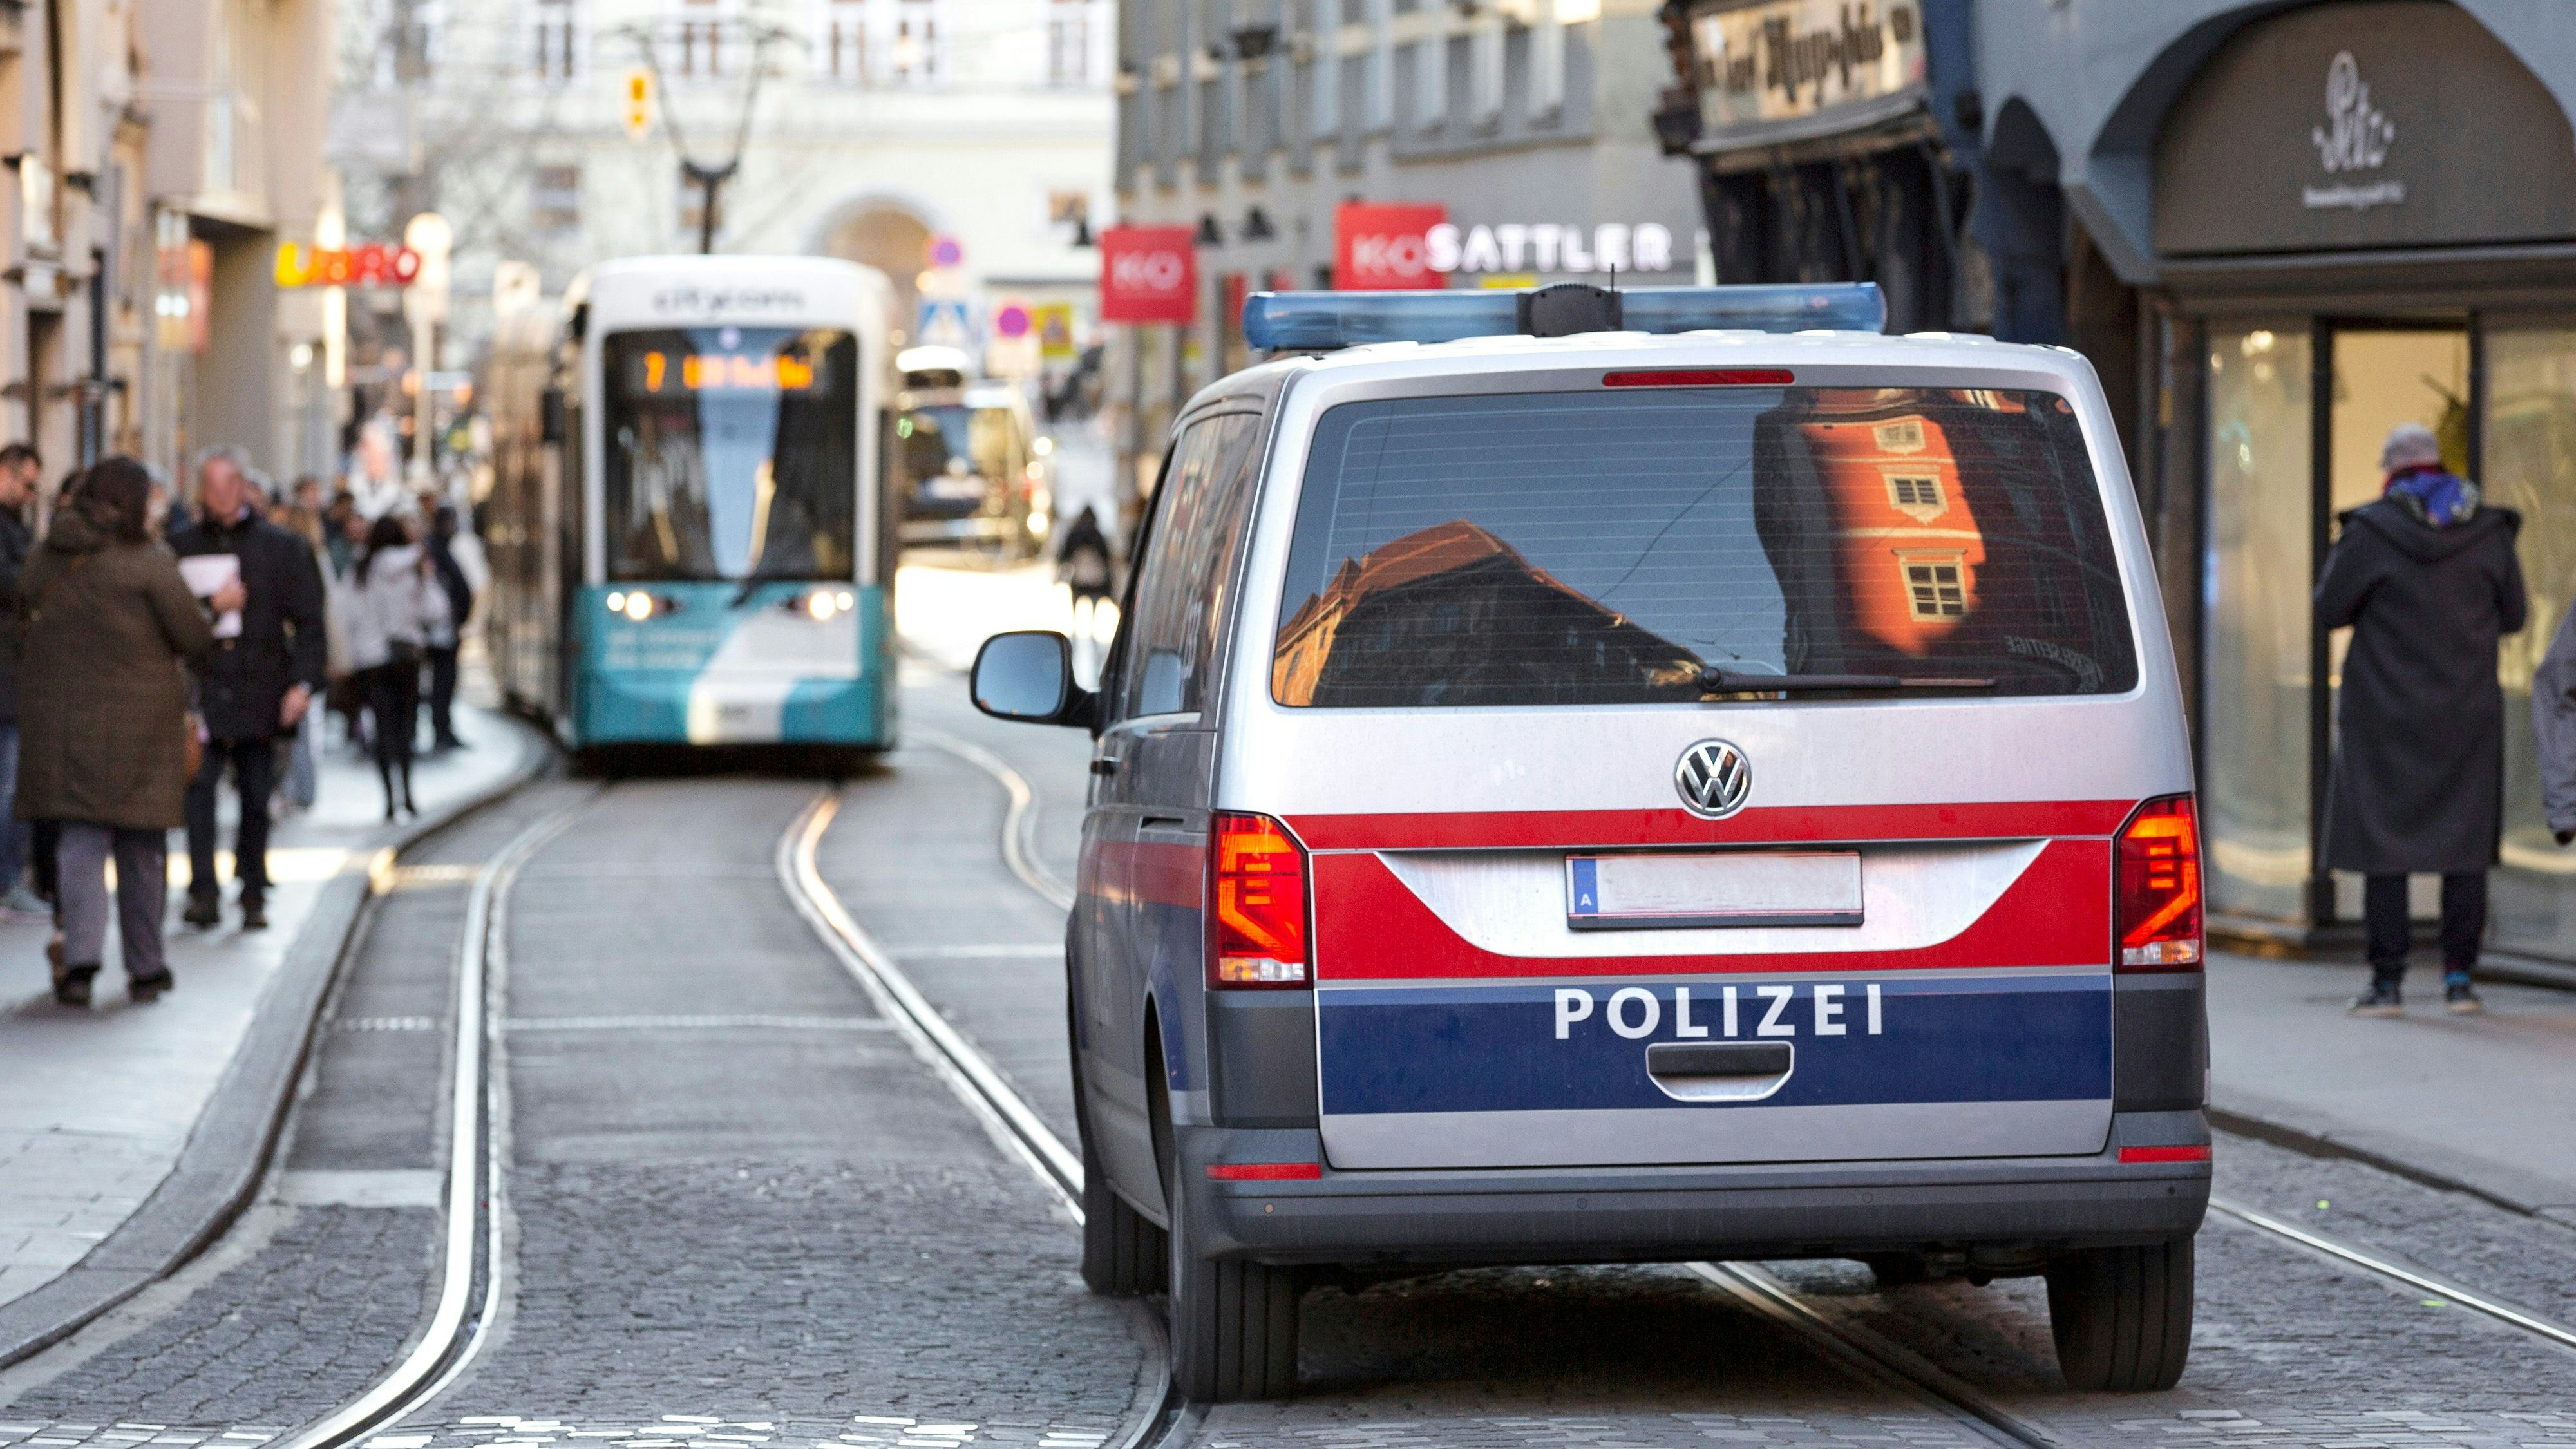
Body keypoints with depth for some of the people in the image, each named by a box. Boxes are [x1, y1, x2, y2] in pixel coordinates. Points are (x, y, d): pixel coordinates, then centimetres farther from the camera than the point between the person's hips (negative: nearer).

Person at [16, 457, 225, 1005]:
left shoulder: (49, 559, 4)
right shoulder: (148, 563, -9)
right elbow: (195, 640, -7)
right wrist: (218, 606, 13)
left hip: (65, 723, 3)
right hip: (139, 725, -3)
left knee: (81, 840, 3)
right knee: (143, 848, 8)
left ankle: (80, 956, -15)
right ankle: (145, 968, 15)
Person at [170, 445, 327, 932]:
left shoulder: (282, 547, 7)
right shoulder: (181, 547, 9)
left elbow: (308, 622, 6)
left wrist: (303, 682, -5)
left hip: (260, 691, 1)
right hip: (201, 690, -1)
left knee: (256, 796, 5)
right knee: (199, 786, -15)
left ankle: (253, 895, 16)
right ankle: (204, 892, -17)